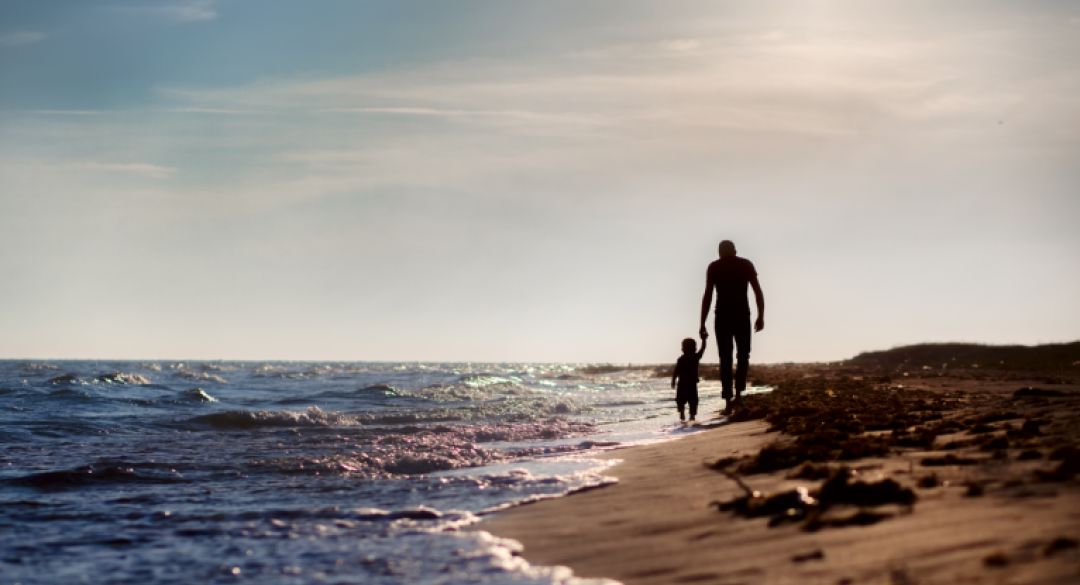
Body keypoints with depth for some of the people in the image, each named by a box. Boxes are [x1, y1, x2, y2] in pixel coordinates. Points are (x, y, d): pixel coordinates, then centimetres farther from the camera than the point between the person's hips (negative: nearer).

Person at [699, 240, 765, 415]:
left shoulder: (713, 267, 5)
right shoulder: (746, 264, 8)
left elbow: (707, 296, -1)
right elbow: (758, 292, 2)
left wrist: (702, 323, -1)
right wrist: (761, 317, 4)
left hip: (722, 316, 0)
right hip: (742, 315, 0)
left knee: (725, 359, 2)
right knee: (743, 356, 15)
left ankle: (728, 401, -7)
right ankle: (738, 393, 0)